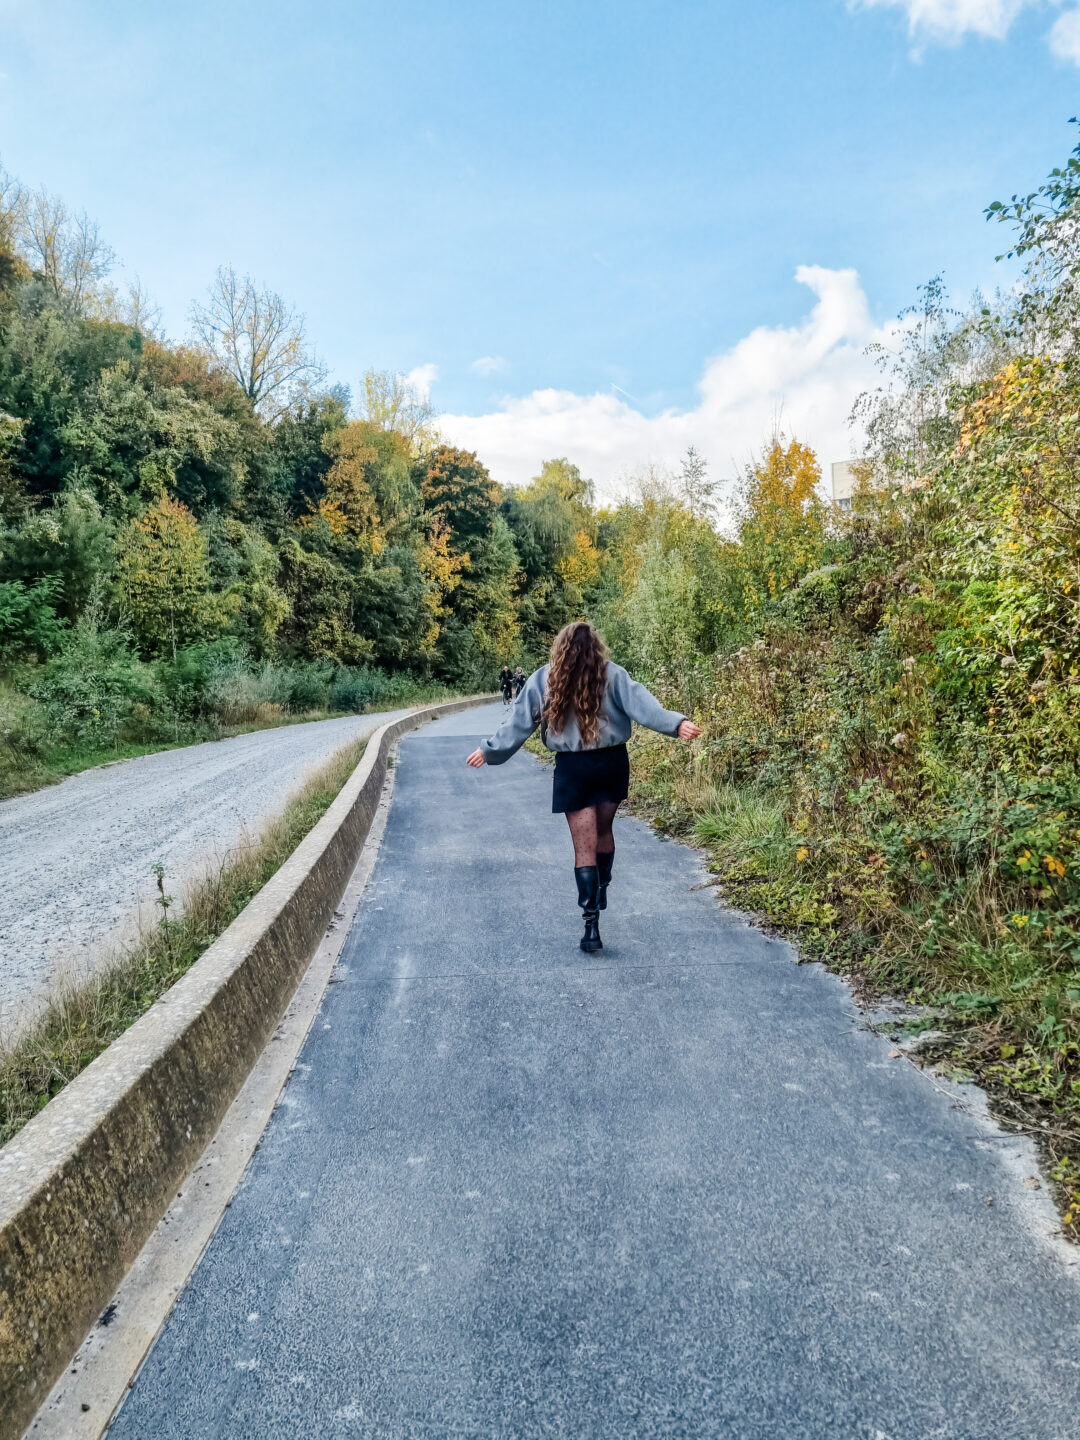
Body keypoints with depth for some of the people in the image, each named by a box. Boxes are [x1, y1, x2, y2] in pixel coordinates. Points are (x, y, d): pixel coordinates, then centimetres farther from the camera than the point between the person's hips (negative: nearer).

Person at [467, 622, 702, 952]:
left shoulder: (543, 680, -2)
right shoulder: (611, 674, -4)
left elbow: (518, 722, 2)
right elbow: (639, 702, -18)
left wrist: (489, 751, 11)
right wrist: (676, 724, -27)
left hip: (573, 768, -1)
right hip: (612, 763, 1)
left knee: (584, 848, 2)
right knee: (603, 830, 24)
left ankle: (592, 923, -3)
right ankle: (601, 893, 37)